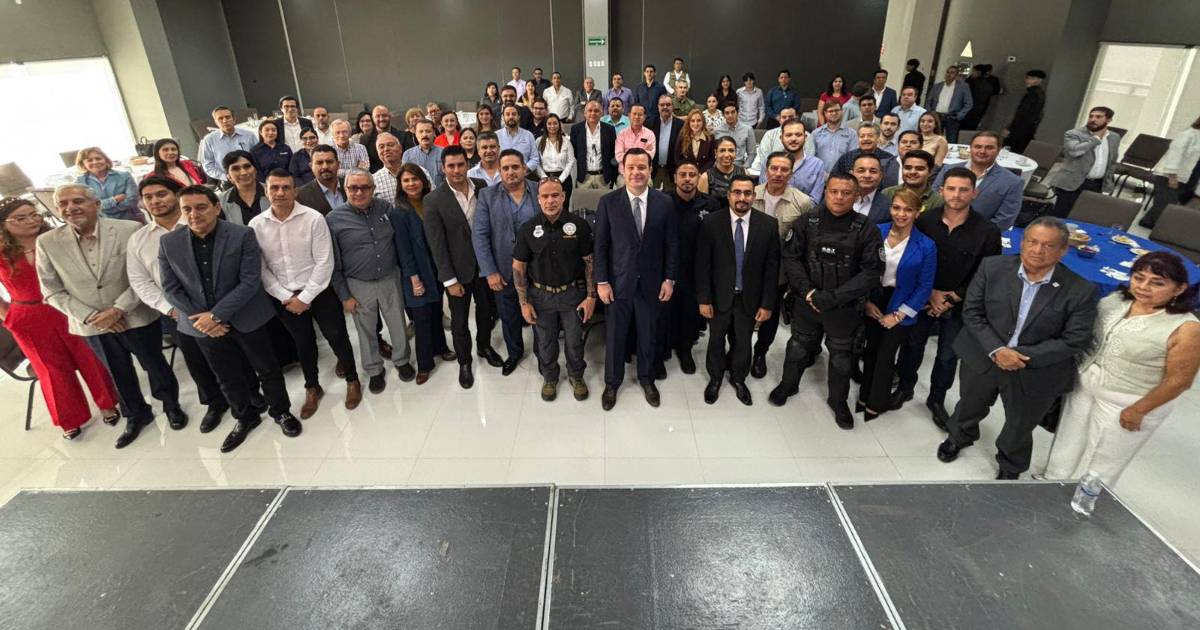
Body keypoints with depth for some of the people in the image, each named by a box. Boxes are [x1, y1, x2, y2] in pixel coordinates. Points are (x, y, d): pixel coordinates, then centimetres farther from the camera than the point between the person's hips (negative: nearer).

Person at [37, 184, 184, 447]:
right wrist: (89, 316, -13)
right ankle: (136, 415, 41)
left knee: (155, 365, 14)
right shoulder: (47, 243, -5)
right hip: (92, 325, 3)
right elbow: (52, 291, -1)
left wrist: (118, 309, -19)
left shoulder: (129, 230, -15)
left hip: (136, 317, -3)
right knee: (119, 373, 20)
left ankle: (171, 405, 39)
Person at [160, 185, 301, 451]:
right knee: (227, 378, 17)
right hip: (203, 324, 3)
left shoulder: (242, 235, -13)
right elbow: (171, 288, 1)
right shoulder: (169, 243, -3)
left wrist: (216, 315, -19)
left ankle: (281, 411, 33)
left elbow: (250, 281, -16)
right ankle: (245, 417, 38)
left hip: (245, 318, -3)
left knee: (267, 369, 11)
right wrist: (202, 319, -9)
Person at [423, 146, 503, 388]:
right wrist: (450, 280, -15)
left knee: (487, 310, 21)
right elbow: (436, 244, -14)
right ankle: (464, 362, 34)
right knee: (459, 320, 13)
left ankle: (484, 346, 48)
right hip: (458, 269, -3)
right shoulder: (434, 200, -15)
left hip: (485, 263, 3)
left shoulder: (482, 186, -5)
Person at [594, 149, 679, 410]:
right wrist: (601, 281, -7)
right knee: (614, 335, 12)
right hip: (618, 282, -1)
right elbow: (601, 245, -5)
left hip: (651, 282, 1)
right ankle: (612, 382, 33)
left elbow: (672, 244, 0)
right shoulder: (608, 202, -8)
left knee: (648, 335, 16)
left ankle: (647, 378, 39)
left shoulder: (664, 202, -4)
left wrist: (669, 279, -2)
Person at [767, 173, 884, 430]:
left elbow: (872, 271, -14)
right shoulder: (809, 222, -9)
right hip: (807, 301, 1)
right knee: (798, 347, 20)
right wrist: (807, 291, -15)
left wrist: (833, 297, -21)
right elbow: (791, 256, -4)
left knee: (842, 355, 16)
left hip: (845, 308, -1)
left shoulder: (866, 230, -13)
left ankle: (838, 400, 39)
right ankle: (788, 384, 46)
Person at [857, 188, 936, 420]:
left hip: (899, 307, -2)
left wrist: (899, 315, -10)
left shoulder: (926, 246, -14)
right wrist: (866, 301, -5)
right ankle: (865, 395, 34)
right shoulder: (876, 232, -8)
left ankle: (877, 403, 30)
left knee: (885, 357, 10)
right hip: (872, 302, 2)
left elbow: (924, 287, -9)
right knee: (869, 351, 14)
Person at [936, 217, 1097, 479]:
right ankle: (959, 437, 60)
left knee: (1019, 429, 21)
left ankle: (1010, 470, 50)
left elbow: (1074, 341, -15)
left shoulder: (1080, 291, -16)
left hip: (1035, 374, -1)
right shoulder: (993, 267, -12)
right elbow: (972, 312, -9)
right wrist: (996, 350, -20)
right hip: (983, 358, 1)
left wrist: (1022, 356, -22)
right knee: (969, 408, 27)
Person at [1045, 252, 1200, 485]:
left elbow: (1179, 380, -17)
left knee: (1102, 459, 14)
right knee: (1069, 441, 22)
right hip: (1084, 385, 5)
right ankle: (1054, 482, 43)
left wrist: (1138, 410, -13)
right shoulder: (1115, 300, -6)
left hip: (1126, 404, -5)